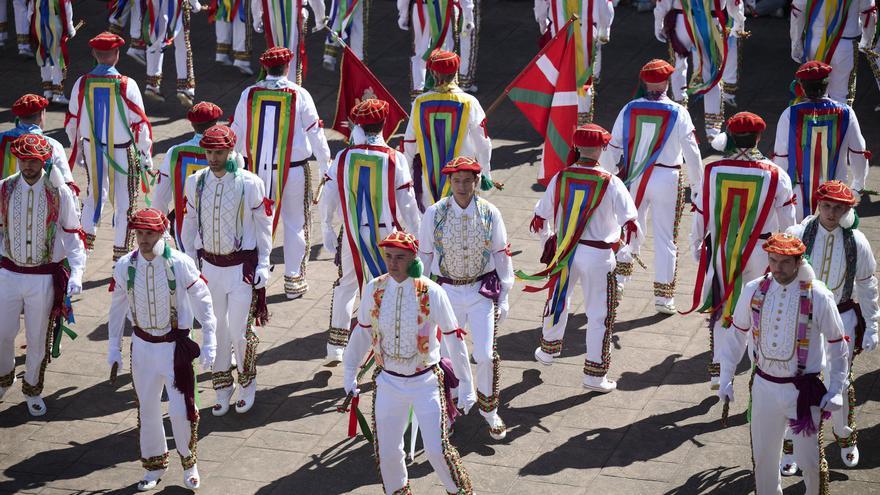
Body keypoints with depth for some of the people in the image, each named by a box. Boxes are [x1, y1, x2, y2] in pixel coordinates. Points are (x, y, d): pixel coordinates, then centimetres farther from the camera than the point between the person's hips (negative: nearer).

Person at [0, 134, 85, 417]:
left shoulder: (59, 193, -9)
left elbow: (73, 235, -4)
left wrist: (77, 273, -14)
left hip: (45, 278, -1)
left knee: (38, 339, 11)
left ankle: (33, 390, 33)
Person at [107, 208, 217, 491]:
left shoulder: (180, 264, -16)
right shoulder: (125, 266, -7)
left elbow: (203, 303, -8)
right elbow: (117, 308, 6)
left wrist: (209, 344, -8)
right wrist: (114, 349, 8)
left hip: (175, 346, -3)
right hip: (143, 346, 3)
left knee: (181, 410, -2)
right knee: (147, 409, 13)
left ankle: (189, 463, 25)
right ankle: (155, 465, 33)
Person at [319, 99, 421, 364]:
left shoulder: (344, 158, -6)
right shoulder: (395, 159, -11)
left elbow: (327, 199, -2)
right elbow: (407, 204, -8)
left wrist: (327, 233, 11)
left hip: (352, 234, 2)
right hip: (387, 233, -2)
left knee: (346, 284, 18)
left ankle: (335, 347, 20)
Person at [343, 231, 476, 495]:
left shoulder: (431, 293, -15)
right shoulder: (374, 289, -7)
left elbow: (453, 338, -8)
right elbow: (362, 332, 8)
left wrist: (465, 386, -6)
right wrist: (350, 371, 13)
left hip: (426, 382, -3)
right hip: (388, 382, 3)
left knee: (437, 449, -5)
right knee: (387, 451, 9)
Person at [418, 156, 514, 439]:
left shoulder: (489, 214, -6)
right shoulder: (434, 213, -7)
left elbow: (502, 255, 2)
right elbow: (424, 256, 2)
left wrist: (504, 297, 2)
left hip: (482, 291, 0)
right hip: (447, 291, 0)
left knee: (486, 355, -4)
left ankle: (489, 409, 20)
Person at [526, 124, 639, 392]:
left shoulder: (561, 178, -5)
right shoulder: (610, 183, -15)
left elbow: (541, 216, 7)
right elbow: (630, 221, -14)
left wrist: (547, 239, 24)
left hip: (564, 249, 4)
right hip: (598, 254, -4)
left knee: (557, 298, 26)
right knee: (599, 313, 6)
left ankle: (548, 348, 47)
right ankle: (594, 374, 10)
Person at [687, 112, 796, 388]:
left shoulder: (712, 172, -11)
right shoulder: (775, 176, -13)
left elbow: (701, 215, -1)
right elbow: (787, 222, -3)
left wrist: (697, 246, 13)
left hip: (721, 251, 2)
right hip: (760, 252, -1)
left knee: (722, 307, 16)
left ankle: (718, 370, 21)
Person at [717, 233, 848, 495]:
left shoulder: (818, 296, -14)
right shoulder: (754, 290, -6)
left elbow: (836, 344, -3)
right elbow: (736, 335, 7)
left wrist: (836, 390, -4)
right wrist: (726, 378, 5)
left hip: (803, 390, -3)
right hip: (764, 385, 3)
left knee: (809, 459, 5)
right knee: (763, 455, 16)